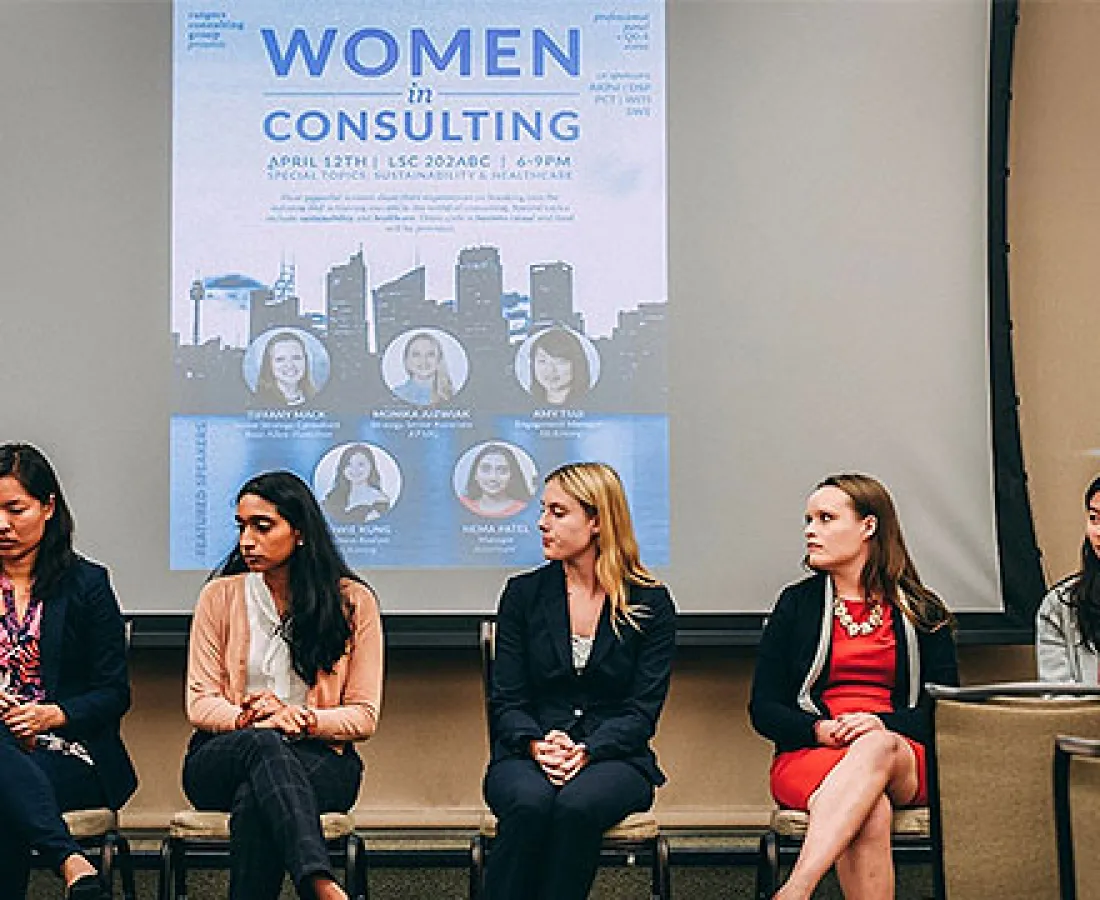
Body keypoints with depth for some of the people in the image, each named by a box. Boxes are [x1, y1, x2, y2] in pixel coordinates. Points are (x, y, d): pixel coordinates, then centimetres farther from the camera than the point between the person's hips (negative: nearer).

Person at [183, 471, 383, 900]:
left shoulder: (353, 601, 4)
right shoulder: (221, 595, 8)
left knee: (255, 797, -37)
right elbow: (199, 704, 4)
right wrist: (247, 719, -18)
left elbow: (364, 717, 2)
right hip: (221, 761, 1)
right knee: (264, 744, -38)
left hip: (316, 759, 0)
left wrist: (301, 718, -17)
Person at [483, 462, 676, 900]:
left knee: (577, 805, -35)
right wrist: (537, 745, -17)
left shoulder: (650, 602, 4)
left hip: (612, 756, -1)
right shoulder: (524, 593, 9)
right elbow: (505, 701, 5)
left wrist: (585, 751, -19)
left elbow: (642, 710, -2)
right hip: (527, 755, 1)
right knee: (530, 802, -34)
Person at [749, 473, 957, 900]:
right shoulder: (796, 604, 13)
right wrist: (820, 730, -12)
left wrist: (882, 724, -12)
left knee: (877, 748, -38)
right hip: (807, 755, 0)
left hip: (903, 760, 0)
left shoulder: (921, 612, 13)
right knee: (870, 813, -36)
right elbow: (762, 709, 9)